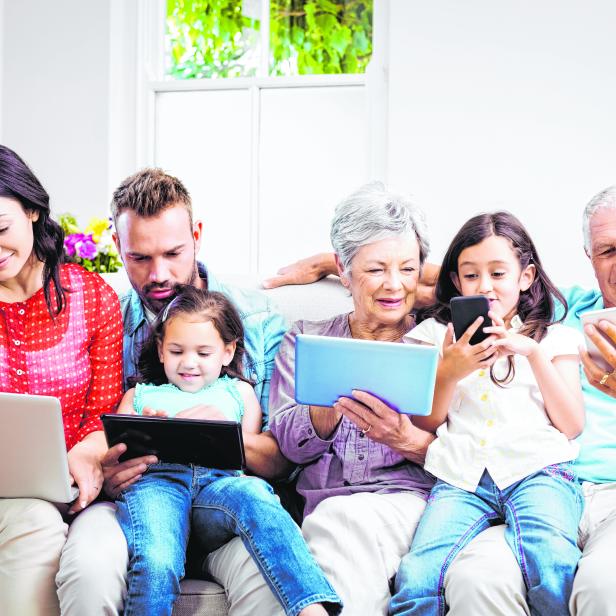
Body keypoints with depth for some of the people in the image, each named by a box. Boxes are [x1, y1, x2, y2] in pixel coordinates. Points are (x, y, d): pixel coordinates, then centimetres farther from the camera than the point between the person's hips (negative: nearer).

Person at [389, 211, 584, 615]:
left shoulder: (553, 338, 19)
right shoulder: (439, 335, 22)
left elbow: (572, 425, 8)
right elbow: (426, 423, 16)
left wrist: (533, 353, -1)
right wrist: (449, 373, -3)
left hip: (536, 470, -1)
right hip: (462, 475, 1)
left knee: (553, 573, -32)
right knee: (417, 578, -27)